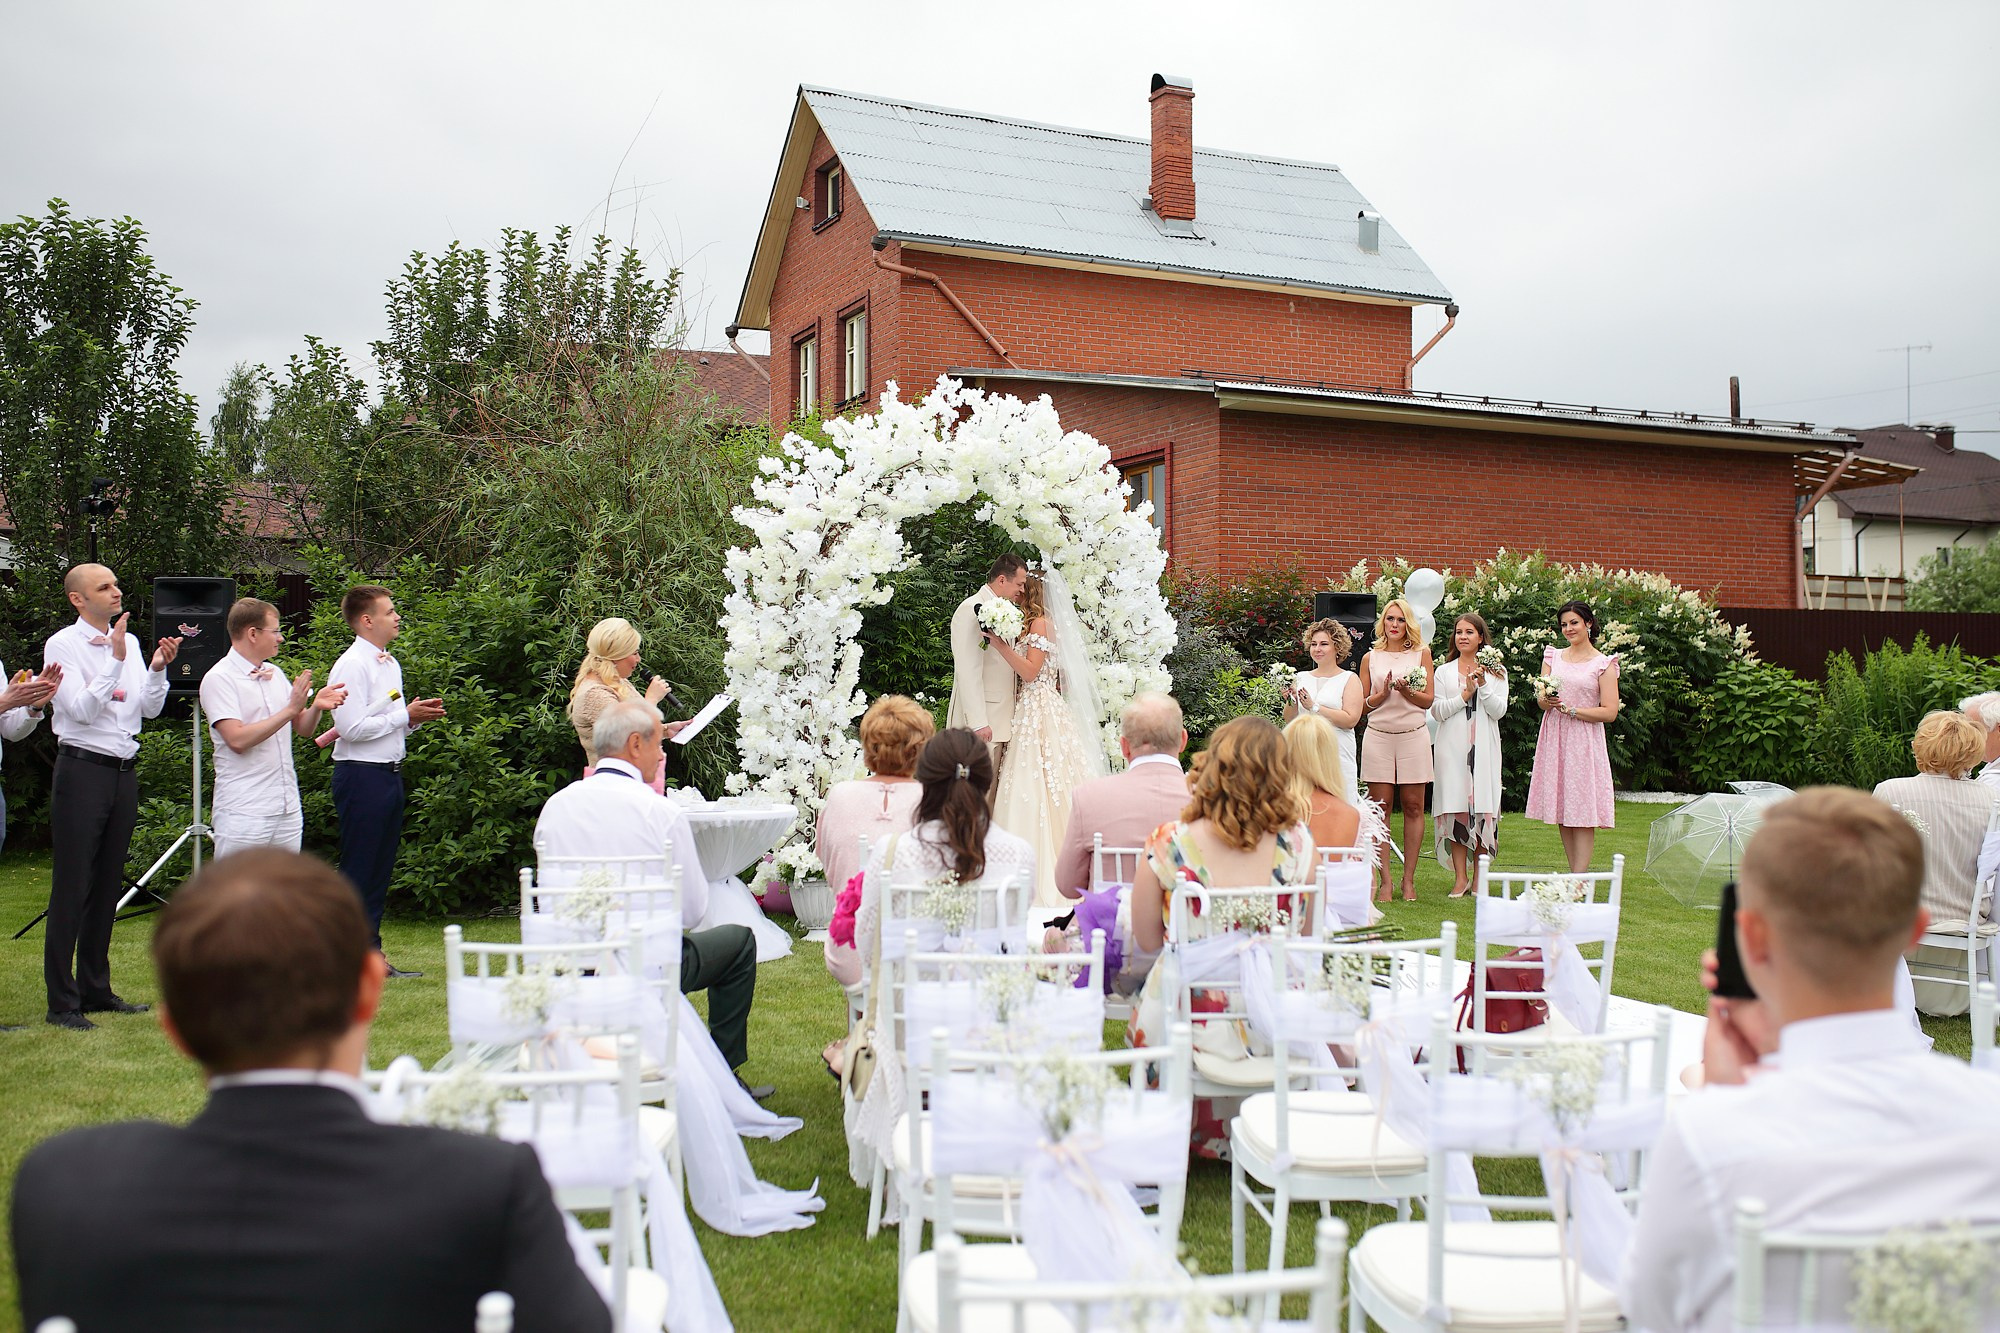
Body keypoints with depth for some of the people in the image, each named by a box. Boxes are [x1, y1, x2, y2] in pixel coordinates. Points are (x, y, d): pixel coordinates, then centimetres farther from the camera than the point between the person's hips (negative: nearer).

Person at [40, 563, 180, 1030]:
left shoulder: (129, 642, 11)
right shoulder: (63, 645, -6)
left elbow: (150, 709, 8)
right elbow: (82, 709, -16)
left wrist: (157, 667, -8)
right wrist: (116, 659, -21)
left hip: (124, 771, 6)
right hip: (82, 769, -6)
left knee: (108, 885, 13)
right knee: (72, 887, -3)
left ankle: (96, 990, 23)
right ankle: (62, 1002, 4)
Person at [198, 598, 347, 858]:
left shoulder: (275, 674, 15)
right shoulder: (218, 679, -7)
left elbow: (303, 729, 17)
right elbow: (237, 740, -19)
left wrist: (316, 707, -4)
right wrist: (290, 709, -17)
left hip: (288, 808, 7)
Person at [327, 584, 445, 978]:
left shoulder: (390, 664, 16)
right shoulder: (352, 666, -12)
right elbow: (353, 727, -20)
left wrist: (418, 716, 3)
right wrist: (406, 715, -13)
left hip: (389, 773, 9)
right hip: (361, 776, -9)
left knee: (381, 870, 12)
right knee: (359, 871, -3)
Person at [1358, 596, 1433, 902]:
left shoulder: (1421, 653, 8)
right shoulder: (1371, 657, 10)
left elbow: (1429, 699, 4)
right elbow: (1362, 705, 8)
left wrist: (1407, 691, -14)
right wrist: (1384, 693, -10)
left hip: (1413, 736, 0)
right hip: (1378, 736, 0)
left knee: (1413, 807, 1)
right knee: (1380, 808, -2)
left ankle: (1409, 879, 8)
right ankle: (1384, 879, 3)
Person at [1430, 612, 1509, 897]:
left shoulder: (1496, 672, 10)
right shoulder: (1444, 671, 11)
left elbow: (1499, 711, 0)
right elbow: (1438, 711, 1)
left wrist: (1483, 685, -12)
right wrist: (1466, 693, -10)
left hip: (1483, 747, 0)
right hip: (1452, 746, 1)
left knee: (1482, 808, -4)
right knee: (1455, 808, -3)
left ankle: (1479, 877, 3)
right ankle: (1460, 877, 2)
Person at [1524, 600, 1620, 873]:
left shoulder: (1604, 664, -1)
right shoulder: (1553, 656, 12)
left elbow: (1610, 712, -6)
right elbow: (1540, 699, 7)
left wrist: (1570, 709, -14)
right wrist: (1545, 701, -16)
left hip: (1584, 742, -4)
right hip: (1554, 739, 4)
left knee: (1583, 813, -6)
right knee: (1562, 813, 6)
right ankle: (1574, 877, 14)